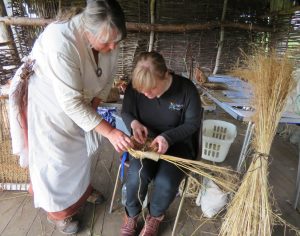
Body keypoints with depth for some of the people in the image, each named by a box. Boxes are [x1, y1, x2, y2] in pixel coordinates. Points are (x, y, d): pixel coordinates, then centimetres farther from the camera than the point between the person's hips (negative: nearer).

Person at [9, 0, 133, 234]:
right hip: (46, 104, -6)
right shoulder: (61, 42, -38)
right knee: (55, 160, 8)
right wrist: (110, 132, -37)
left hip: (78, 104, 6)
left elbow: (106, 81, -3)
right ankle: (59, 211, 36)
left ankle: (83, 191, 49)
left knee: (79, 151, 21)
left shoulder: (109, 40, -17)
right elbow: (71, 103, -37)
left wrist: (93, 108, -12)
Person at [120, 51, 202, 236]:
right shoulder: (135, 87, -12)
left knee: (166, 183, -25)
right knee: (137, 176, -26)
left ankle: (156, 215, 15)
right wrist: (134, 123, -22)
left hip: (177, 143, -1)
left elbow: (193, 123, -10)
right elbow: (126, 112, 3)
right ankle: (132, 214, 11)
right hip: (146, 141, 2)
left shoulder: (186, 89, -18)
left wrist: (168, 137, -26)